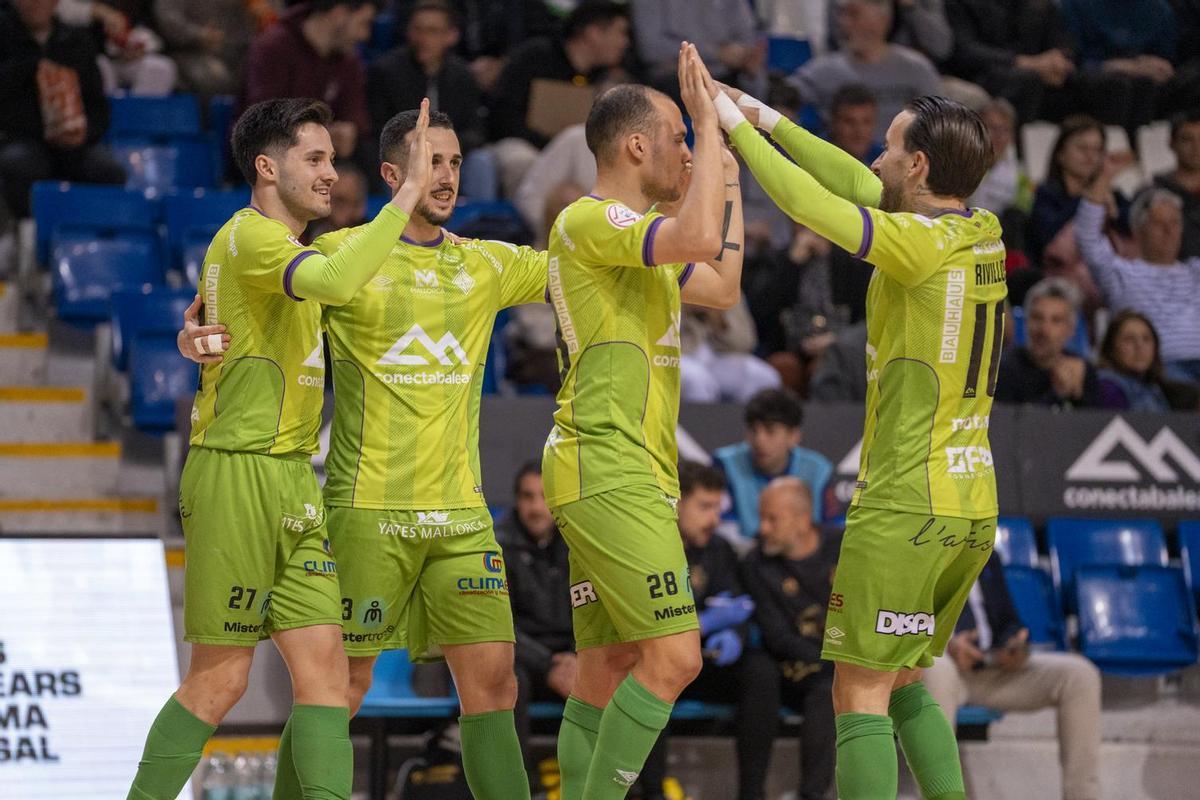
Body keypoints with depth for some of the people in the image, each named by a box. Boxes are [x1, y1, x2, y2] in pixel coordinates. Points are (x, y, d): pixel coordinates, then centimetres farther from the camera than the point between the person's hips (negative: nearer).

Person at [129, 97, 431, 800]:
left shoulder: (278, 247, 19)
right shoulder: (250, 236, -12)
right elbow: (337, 282, -30)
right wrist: (410, 192, -26)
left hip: (292, 482, 9)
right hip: (237, 473, -9)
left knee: (325, 668, -1)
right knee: (220, 680, -4)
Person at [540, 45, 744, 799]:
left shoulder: (638, 239, 20)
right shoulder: (587, 221, -11)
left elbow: (723, 286, 32)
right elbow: (700, 239, -27)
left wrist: (728, 178, 30)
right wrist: (710, 121, -17)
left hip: (636, 476, 11)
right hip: (608, 473, -11)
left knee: (606, 673, 8)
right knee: (674, 655, -16)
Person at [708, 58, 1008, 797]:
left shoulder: (923, 243, -15)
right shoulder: (984, 236, 8)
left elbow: (806, 201, -16)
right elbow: (864, 189, 19)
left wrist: (738, 127, -2)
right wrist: (770, 120, 21)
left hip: (906, 507, -8)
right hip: (974, 507, 8)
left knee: (860, 693, -5)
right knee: (903, 683, 20)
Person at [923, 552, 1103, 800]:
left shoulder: (986, 559, 23)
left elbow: (1008, 621, 21)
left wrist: (1014, 647, -4)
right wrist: (943, 645, -24)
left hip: (988, 666, 6)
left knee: (1079, 674, -13)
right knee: (937, 670, -42)